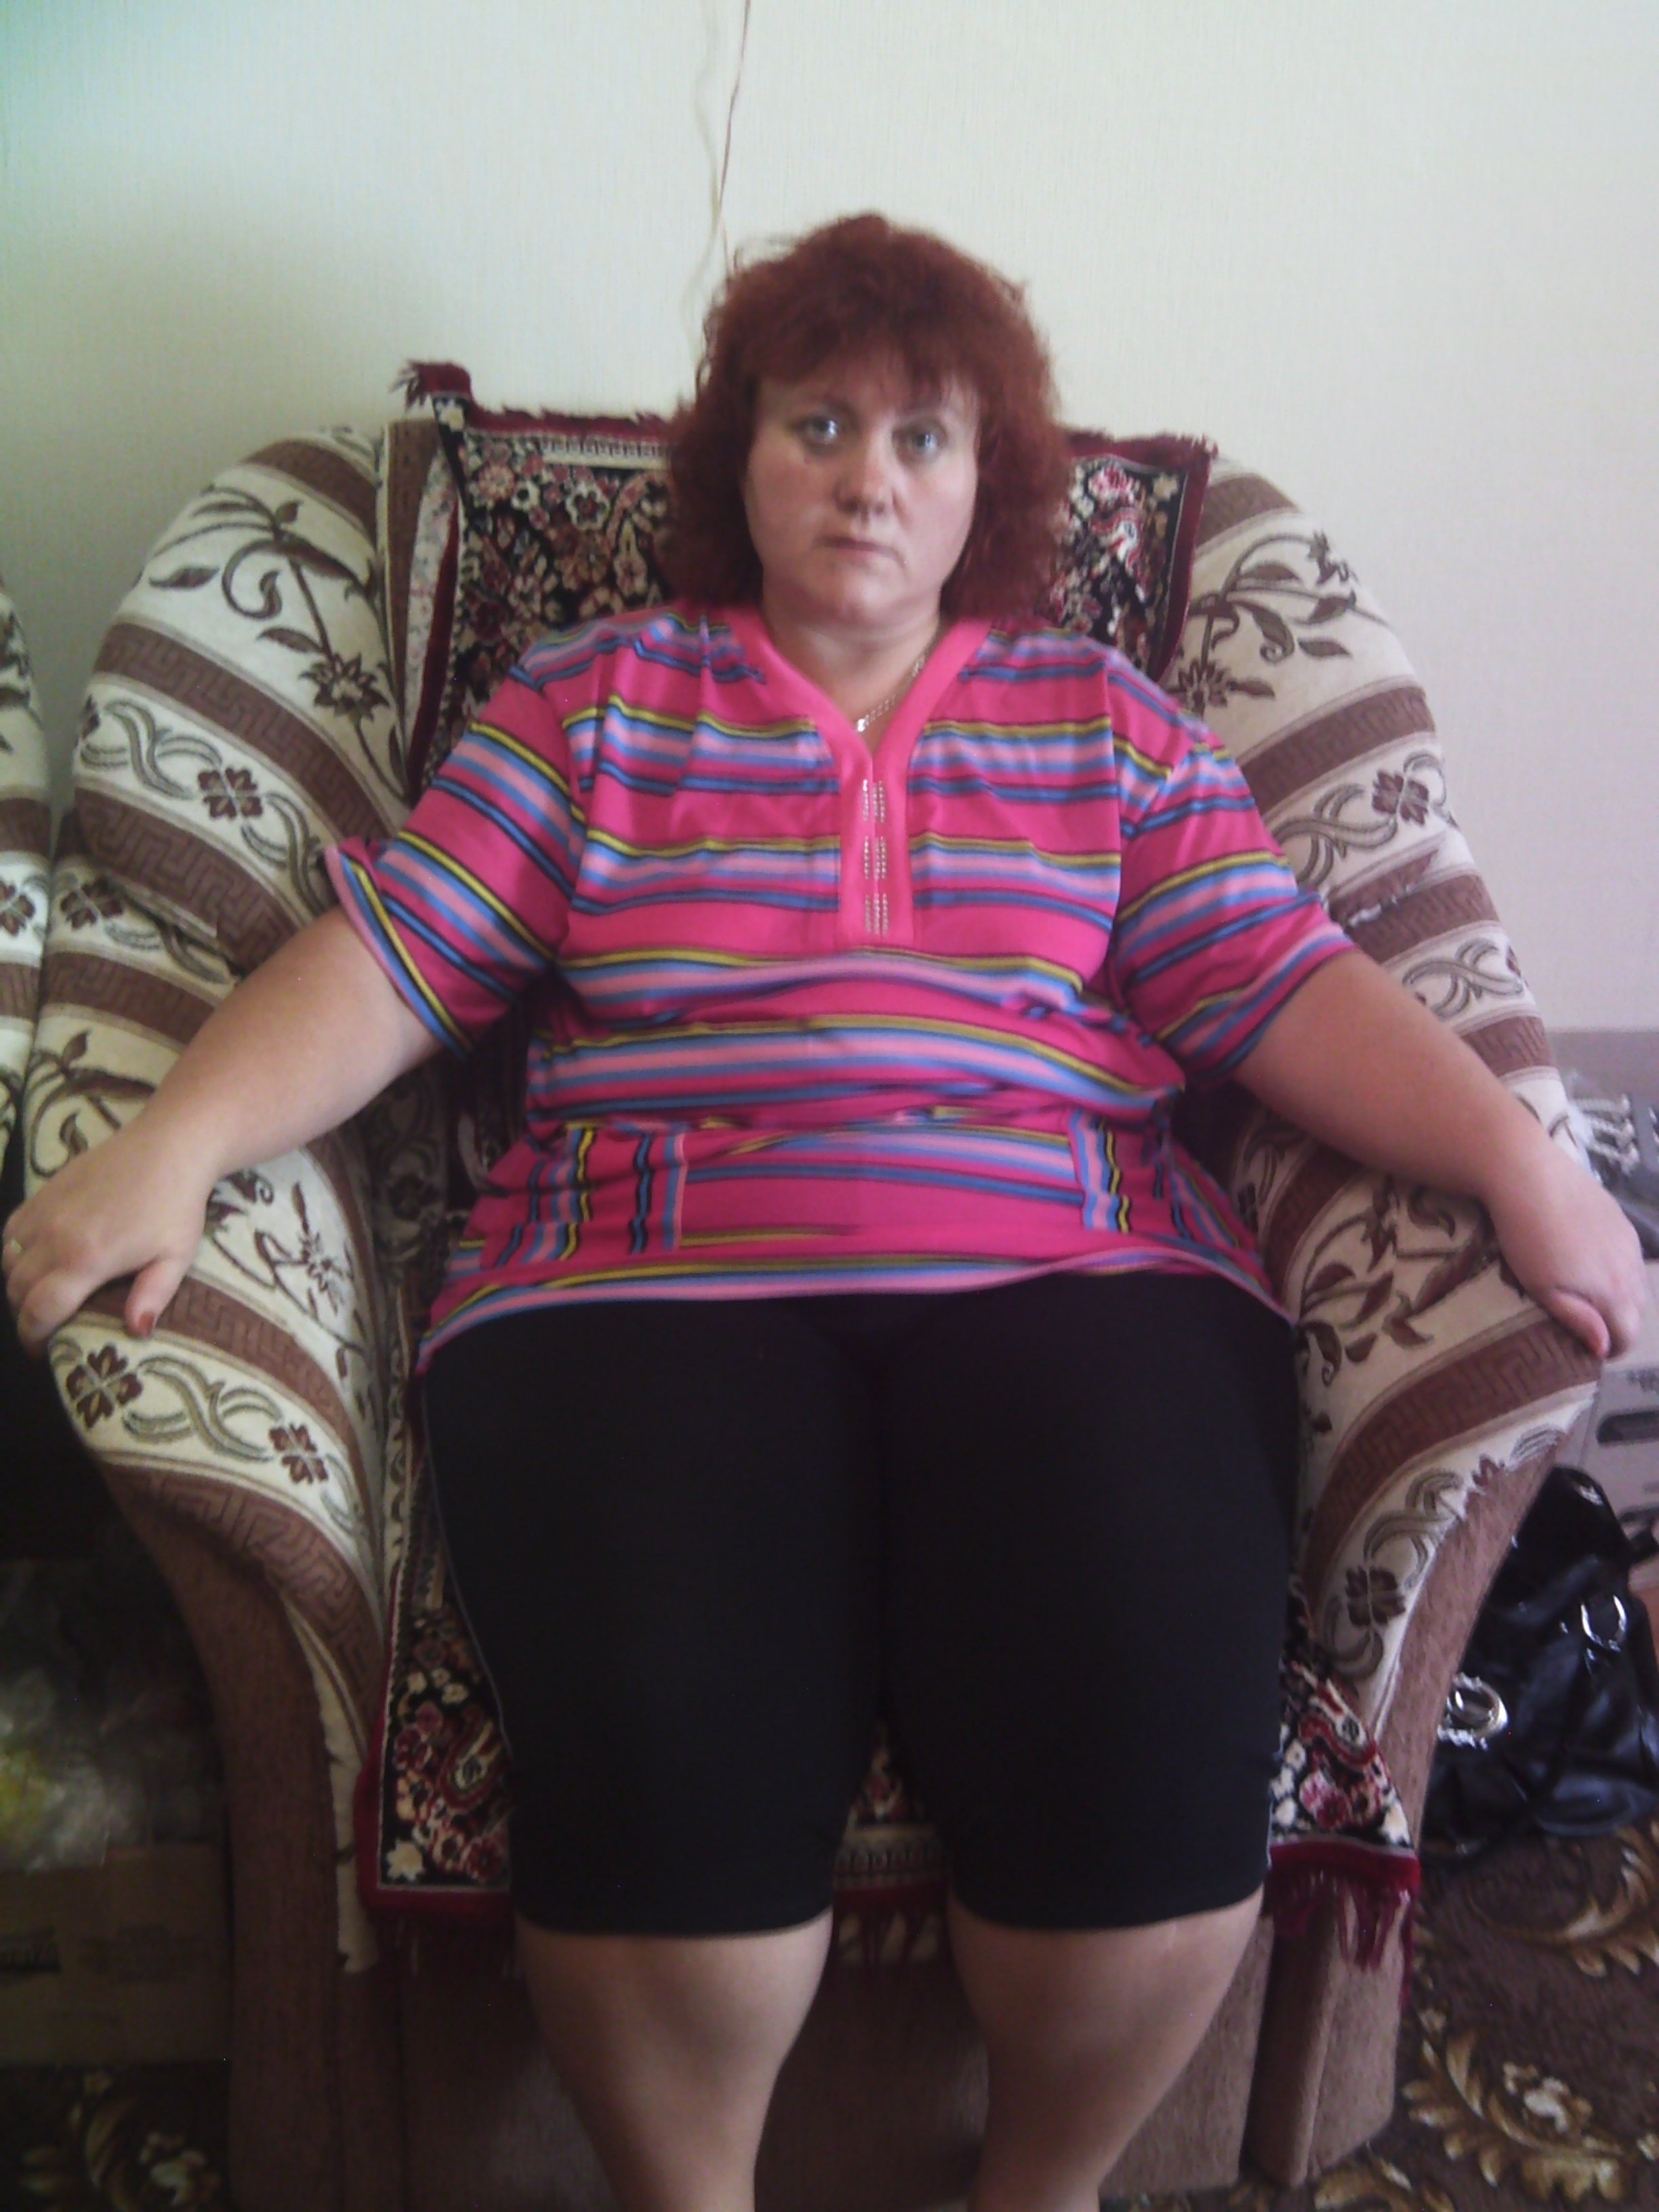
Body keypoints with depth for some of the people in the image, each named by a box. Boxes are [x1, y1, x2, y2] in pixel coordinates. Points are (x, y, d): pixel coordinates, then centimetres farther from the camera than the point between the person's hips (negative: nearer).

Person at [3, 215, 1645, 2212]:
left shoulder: (1100, 722, 19)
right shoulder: (591, 700, 17)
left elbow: (1284, 983, 9)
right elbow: (394, 951, 6)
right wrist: (178, 1141, -10)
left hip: (1068, 1274, 1)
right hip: (646, 1279, 0)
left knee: (1153, 1749, -24)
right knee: (670, 1756, -27)